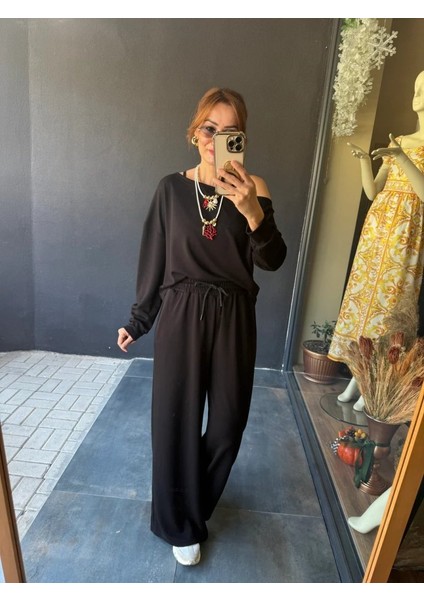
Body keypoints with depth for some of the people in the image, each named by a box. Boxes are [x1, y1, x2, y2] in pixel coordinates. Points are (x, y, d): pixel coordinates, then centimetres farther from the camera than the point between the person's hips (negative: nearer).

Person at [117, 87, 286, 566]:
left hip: (233, 317, 1)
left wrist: (252, 211, -29)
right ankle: (181, 523, 35)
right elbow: (153, 259, 4)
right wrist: (137, 320, 6)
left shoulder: (252, 188, -1)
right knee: (176, 420, 7)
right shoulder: (172, 188, 1)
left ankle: (194, 502, 45)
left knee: (228, 421, 11)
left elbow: (272, 261, -11)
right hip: (181, 314, 0)